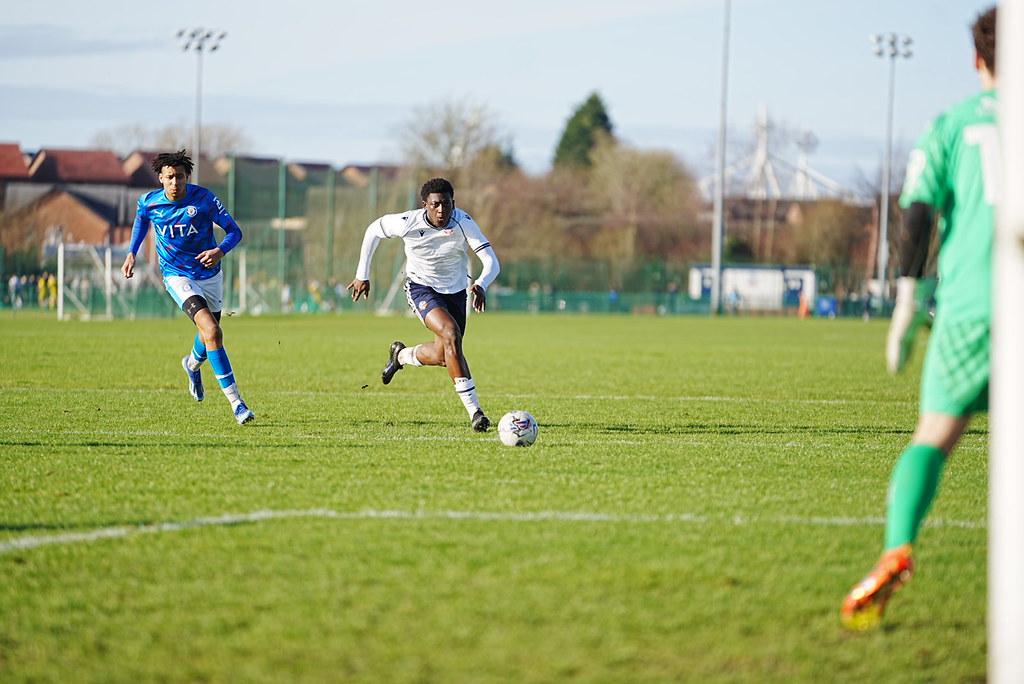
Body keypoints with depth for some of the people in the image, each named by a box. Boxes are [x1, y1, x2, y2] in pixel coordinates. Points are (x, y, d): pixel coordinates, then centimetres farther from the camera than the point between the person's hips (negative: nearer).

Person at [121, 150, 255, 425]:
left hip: (210, 274, 2)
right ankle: (235, 402, -22)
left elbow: (234, 231, -11)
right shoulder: (149, 203, -10)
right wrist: (132, 253, 5)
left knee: (208, 334, 22)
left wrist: (220, 251, -30)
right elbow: (140, 221, 16)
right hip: (177, 276, -2)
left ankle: (193, 364, 61)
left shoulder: (204, 198, -16)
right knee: (213, 332, -23)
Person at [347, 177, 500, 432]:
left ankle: (401, 355, 42)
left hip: (455, 291, 3)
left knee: (443, 356, 7)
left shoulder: (464, 224, -23)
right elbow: (373, 230, -3)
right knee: (451, 334, -27)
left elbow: (491, 262, -29)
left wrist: (481, 285, -51)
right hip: (421, 287, -3)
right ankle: (474, 411, -27)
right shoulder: (408, 223, -23)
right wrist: (362, 275, 1)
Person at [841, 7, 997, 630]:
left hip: (968, 303, 0)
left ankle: (898, 549, -18)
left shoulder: (952, 124, 10)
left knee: (934, 435, 5)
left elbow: (920, 210, 1)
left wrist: (908, 304, -1)